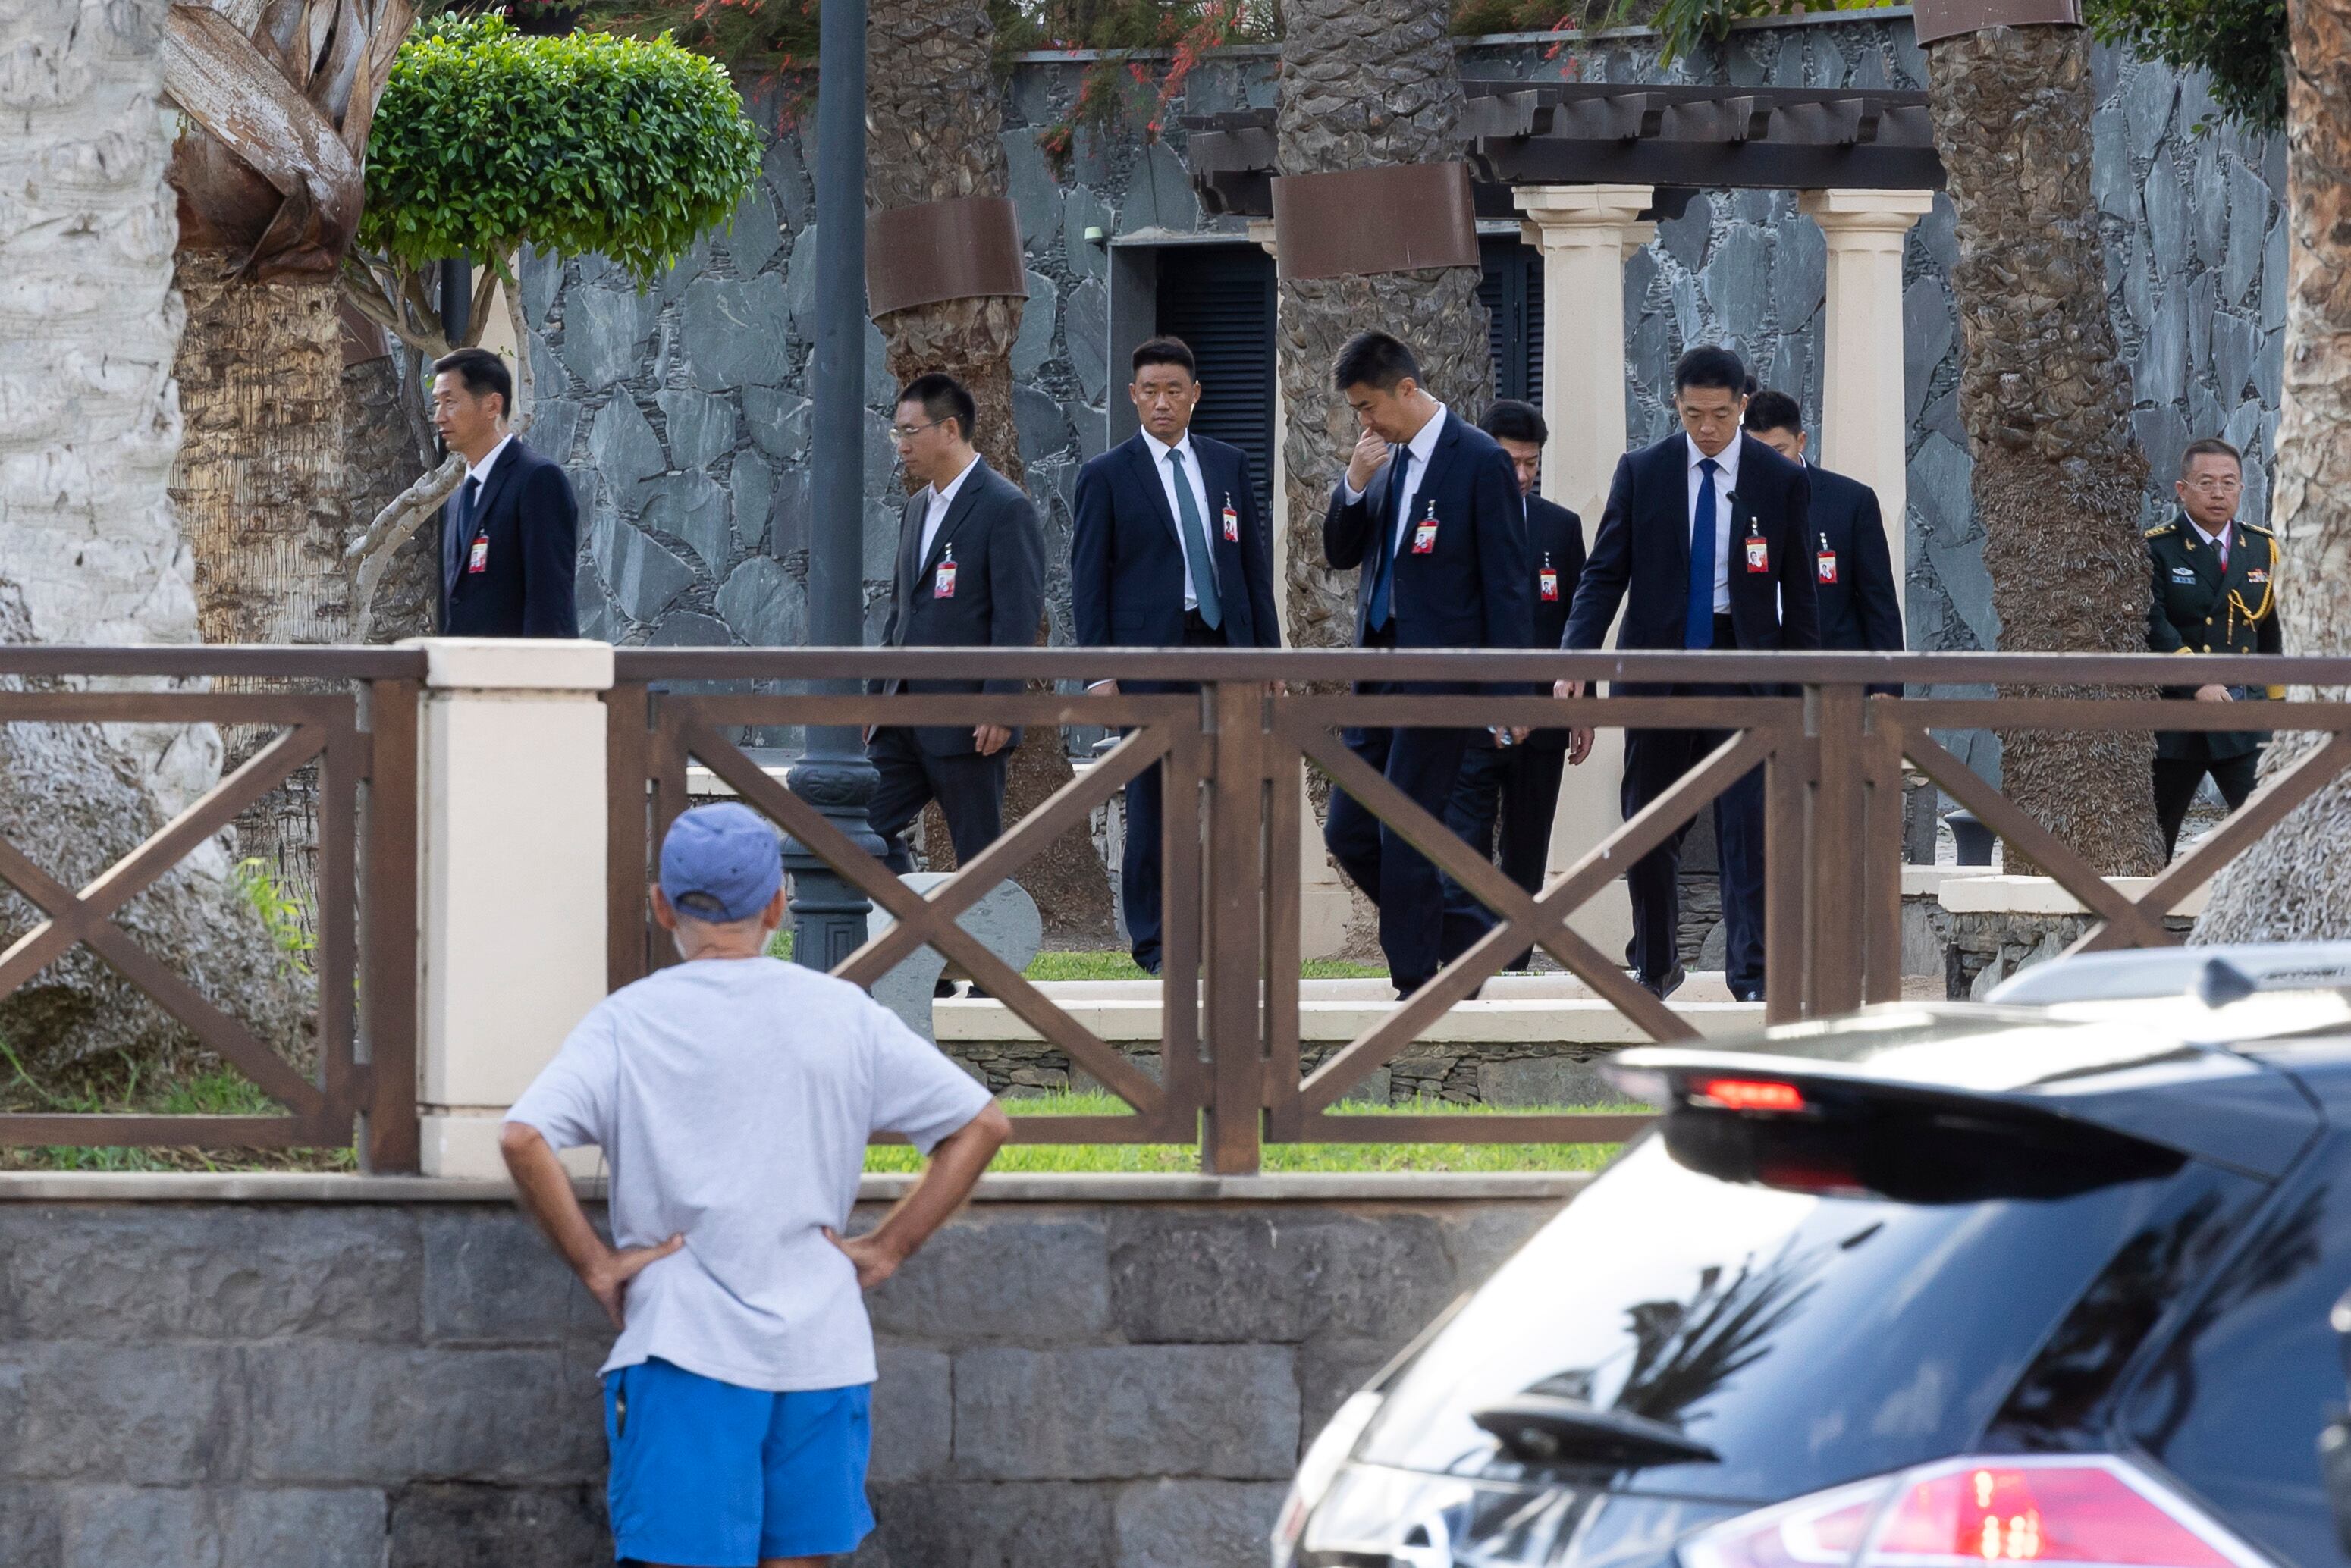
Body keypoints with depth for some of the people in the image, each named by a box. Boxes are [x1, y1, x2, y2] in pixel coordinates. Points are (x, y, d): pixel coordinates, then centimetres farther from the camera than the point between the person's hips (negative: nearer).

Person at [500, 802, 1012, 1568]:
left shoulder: (629, 1022, -2)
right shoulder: (845, 1015, 6)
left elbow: (523, 1139, -16)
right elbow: (983, 1125, 8)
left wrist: (595, 1266, -7)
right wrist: (884, 1249, 7)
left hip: (683, 1353, -3)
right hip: (822, 1350, 3)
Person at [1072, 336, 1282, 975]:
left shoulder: (1229, 465, 13)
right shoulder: (1107, 476, 2)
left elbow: (1255, 563, 15)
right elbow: (1089, 580, 1)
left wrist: (1268, 651, 9)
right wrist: (1099, 671, -7)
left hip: (1225, 646, 3)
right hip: (1149, 653, -3)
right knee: (1152, 801, -2)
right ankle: (1153, 941, 6)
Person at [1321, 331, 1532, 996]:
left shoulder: (1480, 462, -10)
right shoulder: (1384, 459, 11)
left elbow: (1508, 582, -10)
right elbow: (1341, 554, 15)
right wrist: (1355, 485, -4)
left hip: (1437, 672, -8)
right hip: (1377, 668, 8)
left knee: (1405, 834, -7)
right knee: (1349, 833, 7)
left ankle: (1417, 984, 0)